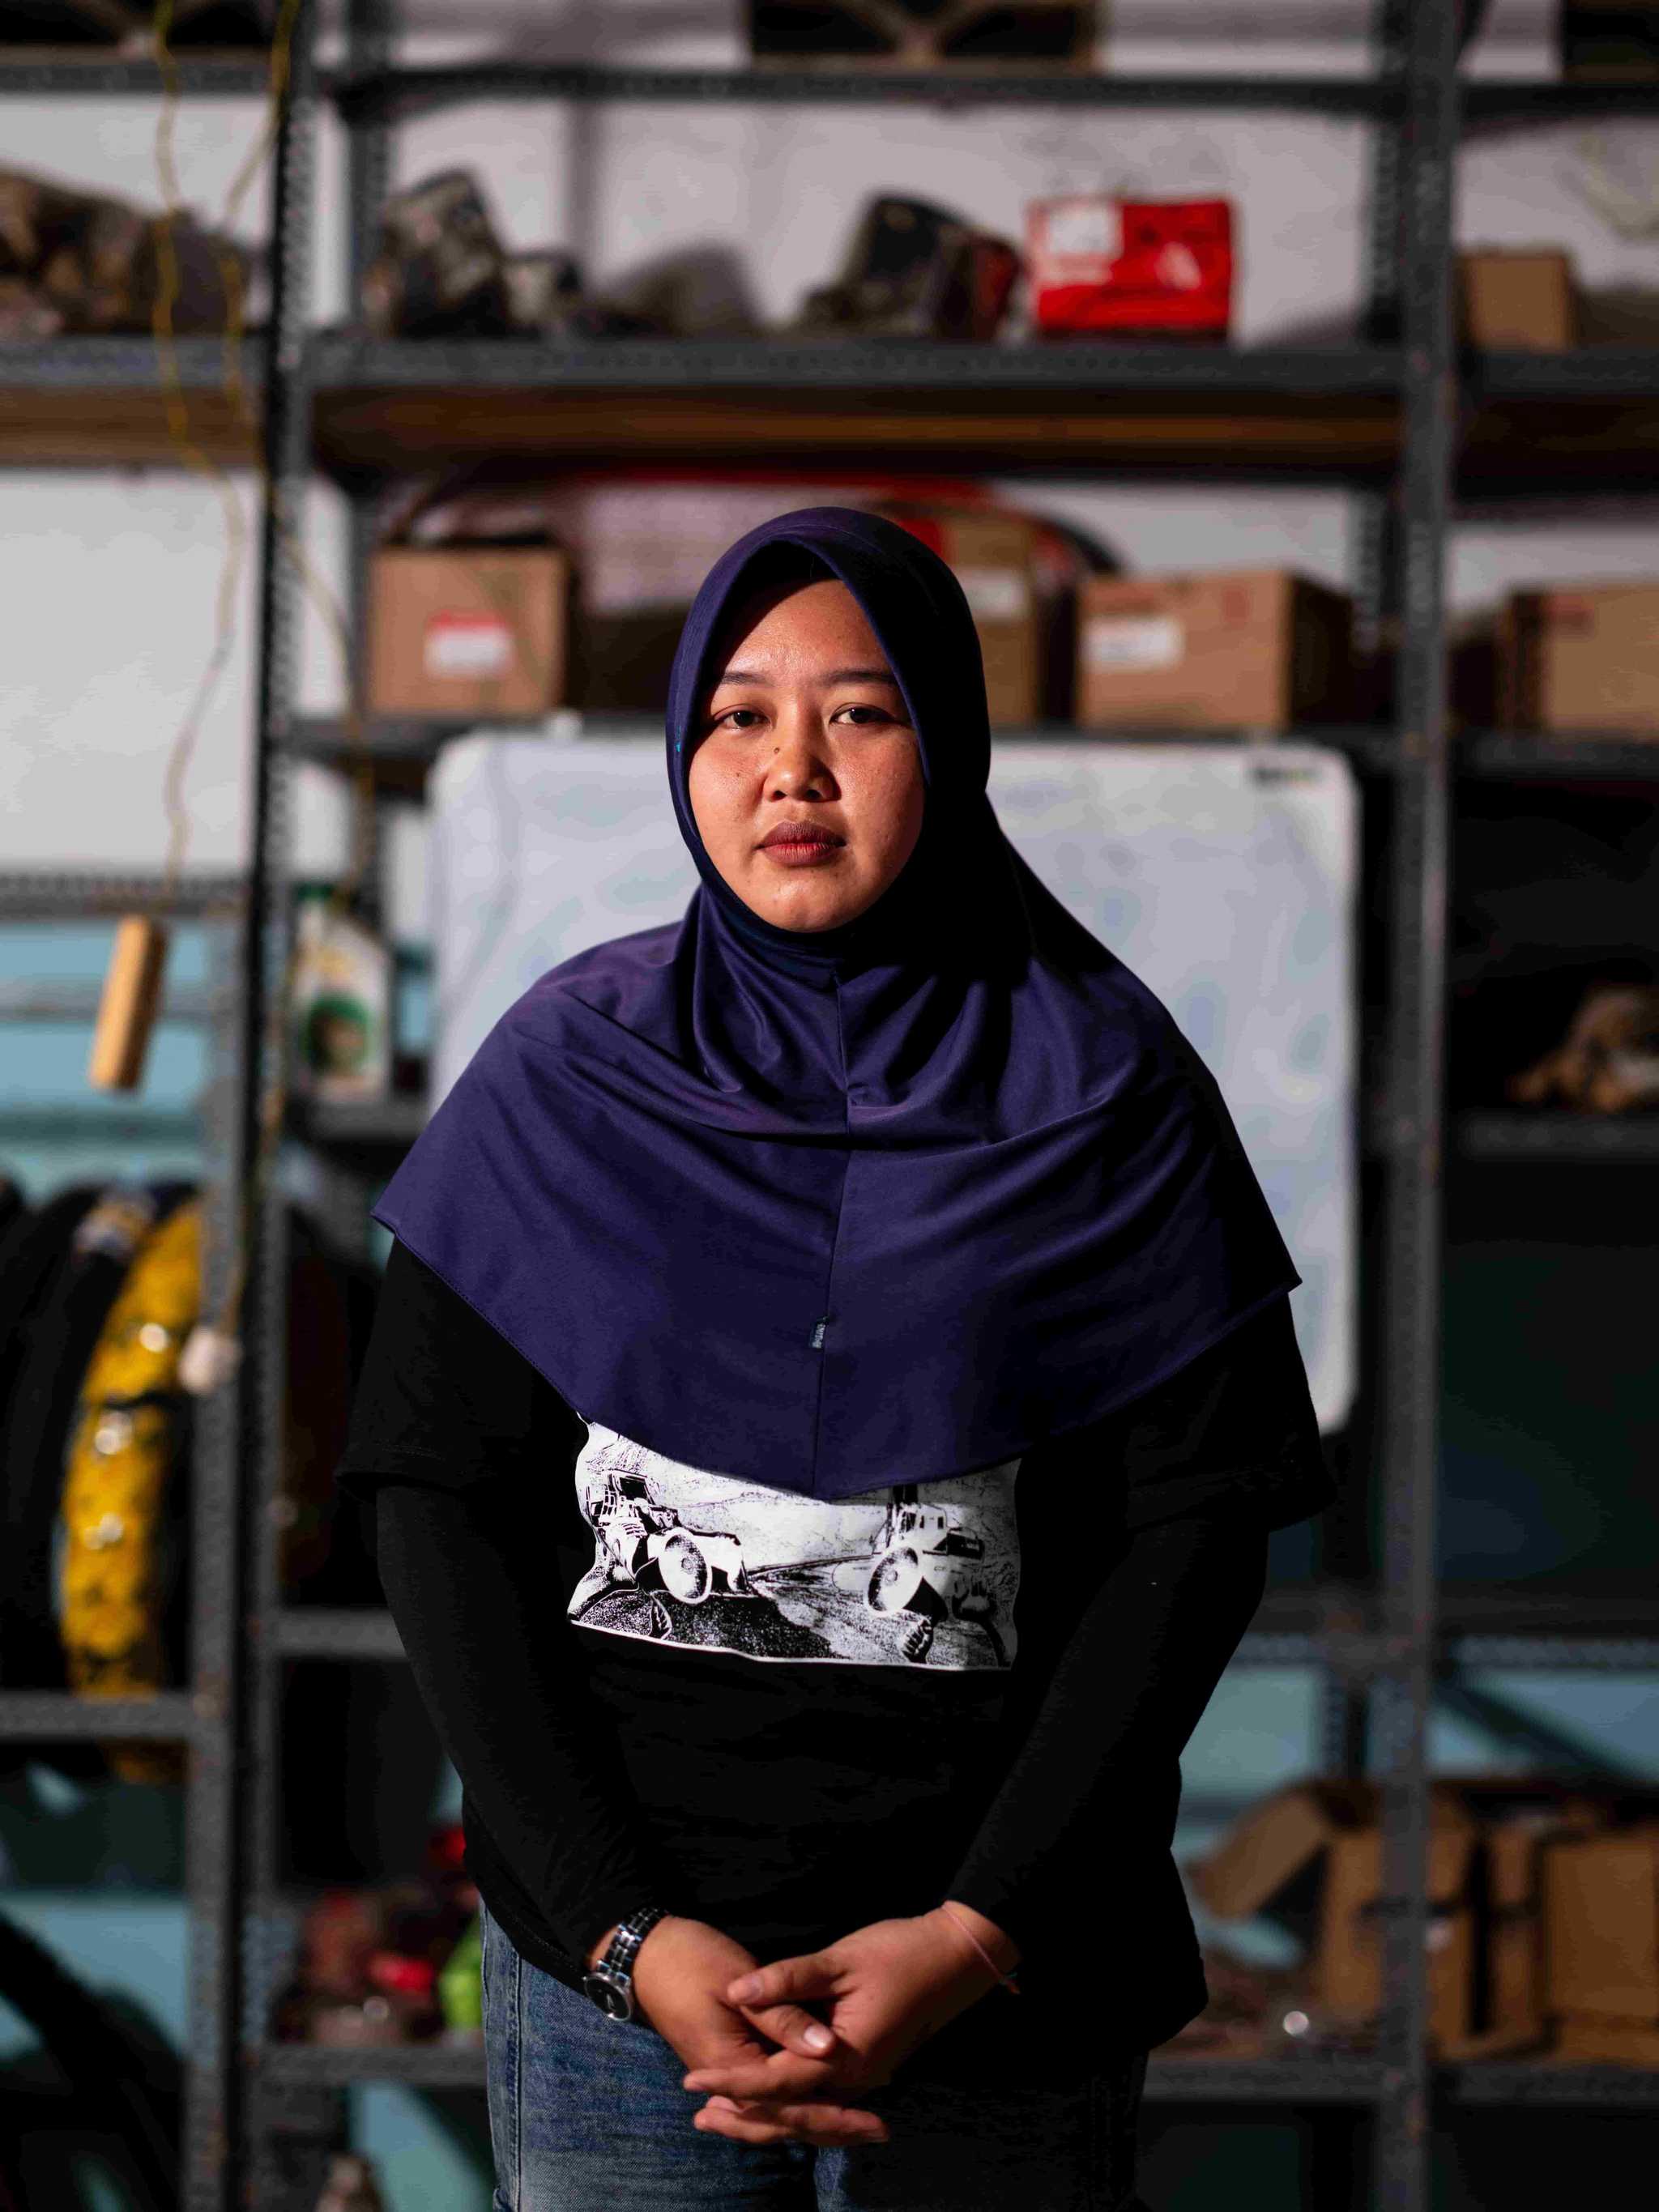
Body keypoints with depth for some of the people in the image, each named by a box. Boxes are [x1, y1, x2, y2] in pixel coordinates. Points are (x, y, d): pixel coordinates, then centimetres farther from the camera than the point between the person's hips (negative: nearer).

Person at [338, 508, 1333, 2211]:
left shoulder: (1101, 1085, -2)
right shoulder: (568, 1073, 1)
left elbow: (1194, 1524, -5)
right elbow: (441, 1499, -2)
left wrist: (977, 1937, -13)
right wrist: (628, 1929, -11)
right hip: (609, 1956, 1)